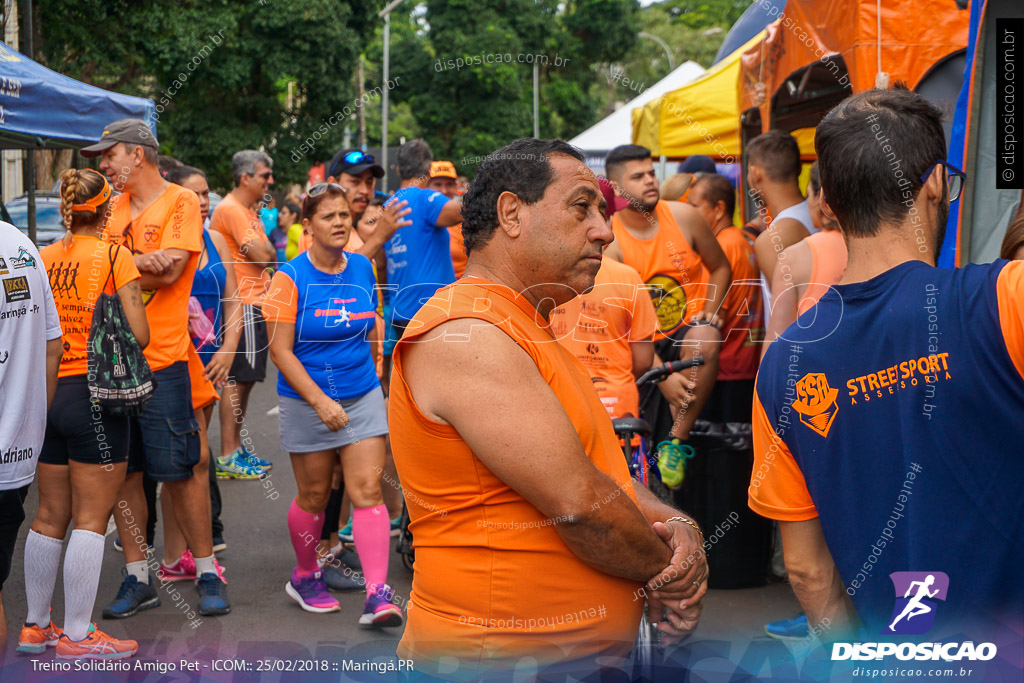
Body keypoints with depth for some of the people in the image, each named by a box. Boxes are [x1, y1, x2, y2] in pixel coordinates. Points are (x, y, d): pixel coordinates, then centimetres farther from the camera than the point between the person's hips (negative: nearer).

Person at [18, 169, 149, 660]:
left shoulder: (44, 258, 5)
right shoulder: (115, 256, -8)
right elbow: (138, 335, -13)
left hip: (47, 393, 6)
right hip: (94, 394, -6)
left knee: (49, 517, 16)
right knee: (90, 520, 2)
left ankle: (35, 626, 26)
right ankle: (76, 636, 6)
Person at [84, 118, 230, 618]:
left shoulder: (181, 201, -3)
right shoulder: (115, 207, 15)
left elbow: (168, 271, -13)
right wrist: (142, 261, -13)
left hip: (160, 357, -6)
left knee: (178, 472, 0)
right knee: (121, 472, 8)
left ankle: (207, 573, 13)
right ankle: (137, 579, 18)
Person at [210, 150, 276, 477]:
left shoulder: (248, 211, 20)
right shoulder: (231, 209, -13)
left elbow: (265, 255, 19)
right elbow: (263, 255, -18)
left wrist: (263, 252, -1)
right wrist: (267, 249, 2)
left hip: (254, 305, 10)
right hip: (243, 306, -10)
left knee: (244, 380, 14)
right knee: (237, 380, -8)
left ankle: (236, 447, 21)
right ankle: (227, 456, -5)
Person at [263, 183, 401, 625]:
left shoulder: (363, 269, 4)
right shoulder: (291, 277, -9)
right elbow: (280, 350, -13)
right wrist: (319, 401, -20)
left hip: (363, 397, 3)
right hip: (306, 401, -3)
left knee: (368, 490, -7)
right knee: (314, 496, 9)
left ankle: (377, 595, -10)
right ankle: (304, 577, 32)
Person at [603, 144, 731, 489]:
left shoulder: (683, 217, -4)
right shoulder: (608, 242, -12)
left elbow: (721, 268, 11)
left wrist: (709, 312, -8)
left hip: (688, 331, 1)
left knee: (704, 340, -36)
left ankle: (676, 440, -25)